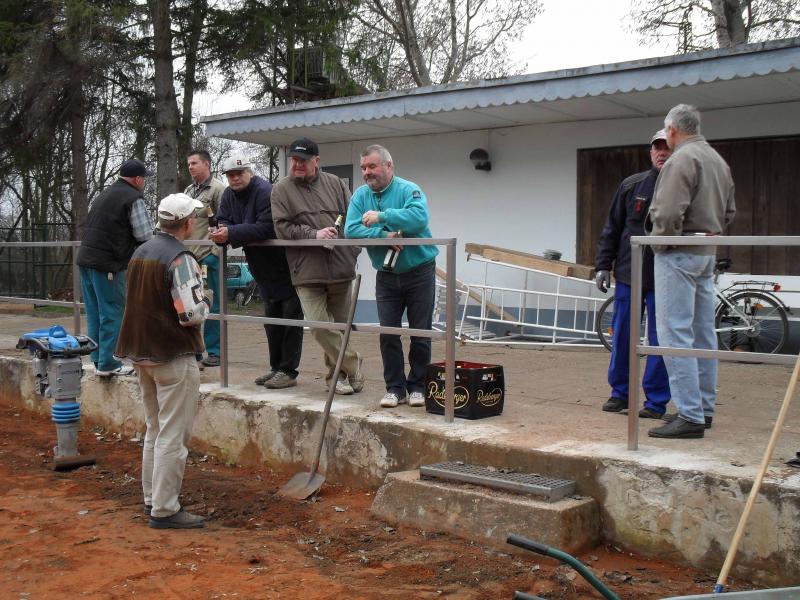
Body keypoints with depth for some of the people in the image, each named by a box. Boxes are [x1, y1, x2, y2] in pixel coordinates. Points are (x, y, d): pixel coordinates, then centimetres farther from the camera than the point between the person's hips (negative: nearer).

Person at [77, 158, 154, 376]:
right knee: (112, 313, -3)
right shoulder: (134, 199, -8)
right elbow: (145, 236, -12)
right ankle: (107, 363, -1)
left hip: (85, 258, 9)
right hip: (107, 263, -9)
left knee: (94, 313, 13)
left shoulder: (104, 194, 20)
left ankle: (98, 359, 20)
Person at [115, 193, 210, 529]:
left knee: (154, 430, 19)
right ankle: (164, 510, 1)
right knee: (173, 435, -3)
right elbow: (191, 314, -23)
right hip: (174, 356, -9)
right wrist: (205, 299, -2)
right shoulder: (181, 259, -17)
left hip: (140, 352, 9)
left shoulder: (140, 253, 9)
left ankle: (152, 498, 27)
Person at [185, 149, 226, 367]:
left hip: (209, 257, -7)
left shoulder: (218, 189, -5)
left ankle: (214, 351, 5)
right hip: (189, 257, 7)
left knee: (212, 305, -2)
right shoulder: (188, 191, 19)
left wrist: (215, 251, -15)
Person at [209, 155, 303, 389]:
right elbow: (224, 221, 2)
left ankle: (288, 371, -1)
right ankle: (276, 367, 25)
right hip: (264, 269, 9)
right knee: (272, 318, 15)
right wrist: (221, 231, -22)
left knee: (290, 317, -4)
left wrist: (231, 234, -33)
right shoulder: (229, 195, 5)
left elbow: (266, 228, -30)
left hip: (284, 265, -9)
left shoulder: (265, 192, -20)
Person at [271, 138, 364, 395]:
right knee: (319, 326, -11)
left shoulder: (335, 184, 9)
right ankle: (352, 366, 5)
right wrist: (314, 234, -16)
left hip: (340, 268, 2)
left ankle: (336, 375, 26)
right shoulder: (282, 190, 3)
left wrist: (353, 252, 2)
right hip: (307, 272, -2)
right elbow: (282, 228, -6)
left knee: (339, 324, 11)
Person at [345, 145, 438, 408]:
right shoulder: (361, 195, 3)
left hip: (419, 272, -4)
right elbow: (351, 230, -10)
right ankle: (395, 387, 13)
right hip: (386, 276, 4)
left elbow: (419, 217, -31)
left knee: (420, 333, 3)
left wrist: (382, 216, -29)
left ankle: (417, 386, 16)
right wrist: (384, 235, -22)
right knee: (388, 334, 2)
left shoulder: (408, 189, -11)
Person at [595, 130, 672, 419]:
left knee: (660, 340, 2)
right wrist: (603, 265, 6)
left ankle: (656, 400, 12)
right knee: (621, 336, 8)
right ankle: (620, 393, 21)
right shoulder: (632, 185, 8)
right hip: (628, 275, 3)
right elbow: (612, 229, 11)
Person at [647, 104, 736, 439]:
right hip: (708, 253, 10)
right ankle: (704, 408, 21)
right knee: (703, 333, 13)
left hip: (680, 254, -10)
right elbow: (729, 211, 22)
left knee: (676, 334, -9)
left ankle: (690, 416, -11)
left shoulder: (681, 160, -14)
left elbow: (668, 213, -23)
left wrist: (660, 242, -8)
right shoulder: (718, 160, 16)